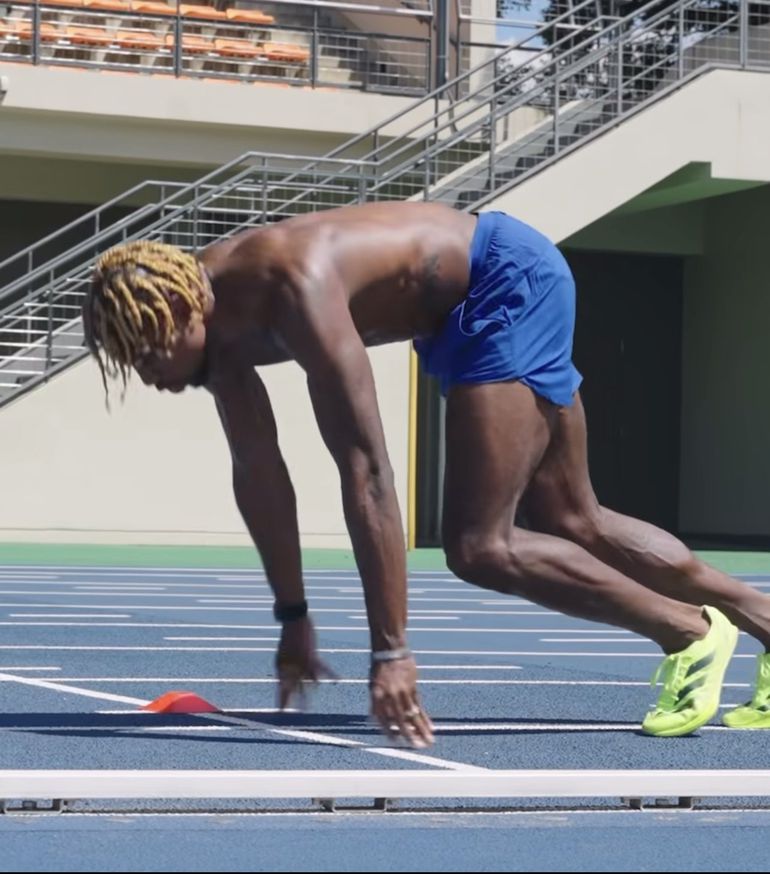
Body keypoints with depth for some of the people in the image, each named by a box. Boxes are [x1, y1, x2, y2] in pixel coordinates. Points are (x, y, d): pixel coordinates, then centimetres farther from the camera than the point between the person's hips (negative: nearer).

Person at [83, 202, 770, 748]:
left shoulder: (292, 291, -36)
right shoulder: (209, 309, -9)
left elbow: (366, 473, -39)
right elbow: (258, 472, 2)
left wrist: (390, 651, -38)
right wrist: (293, 620, 7)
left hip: (510, 280, -9)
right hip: (459, 313, 9)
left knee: (479, 548, -15)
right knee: (573, 523, 15)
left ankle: (691, 632, 0)